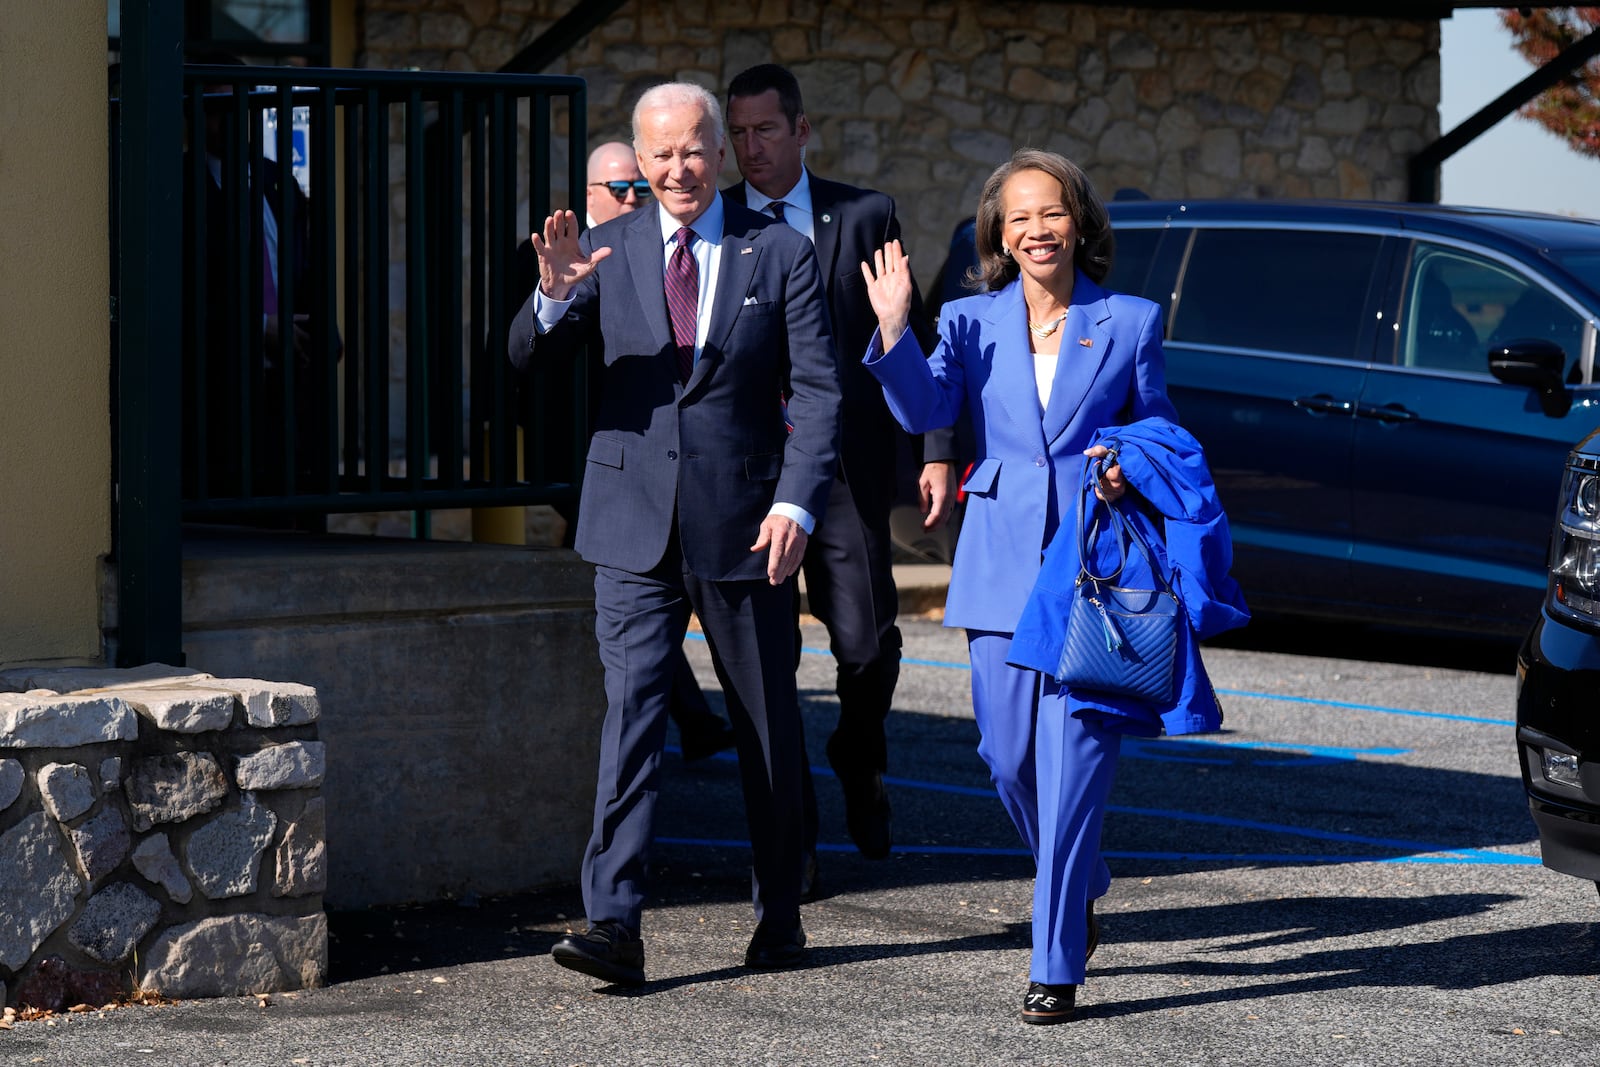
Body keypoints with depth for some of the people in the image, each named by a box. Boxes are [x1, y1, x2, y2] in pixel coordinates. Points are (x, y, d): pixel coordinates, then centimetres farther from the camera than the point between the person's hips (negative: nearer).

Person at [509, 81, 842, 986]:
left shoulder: (780, 255, 1)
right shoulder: (606, 252, 4)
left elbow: (820, 391, -4)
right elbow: (528, 357, -2)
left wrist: (797, 503, -18)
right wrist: (554, 295, -24)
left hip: (745, 524, 0)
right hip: (636, 526, 0)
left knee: (769, 723, 10)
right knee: (631, 713, -10)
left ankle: (781, 915, 25)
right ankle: (615, 924, -16)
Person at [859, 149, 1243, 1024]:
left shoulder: (1130, 323, 6)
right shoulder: (972, 323, 8)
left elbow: (1162, 435, 12)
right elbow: (922, 409, -6)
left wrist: (1130, 468, -10)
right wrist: (892, 330, -22)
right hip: (1002, 568, 2)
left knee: (1072, 766, -9)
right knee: (1010, 758, 7)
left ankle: (1057, 965, -5)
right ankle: (1080, 886, 36)